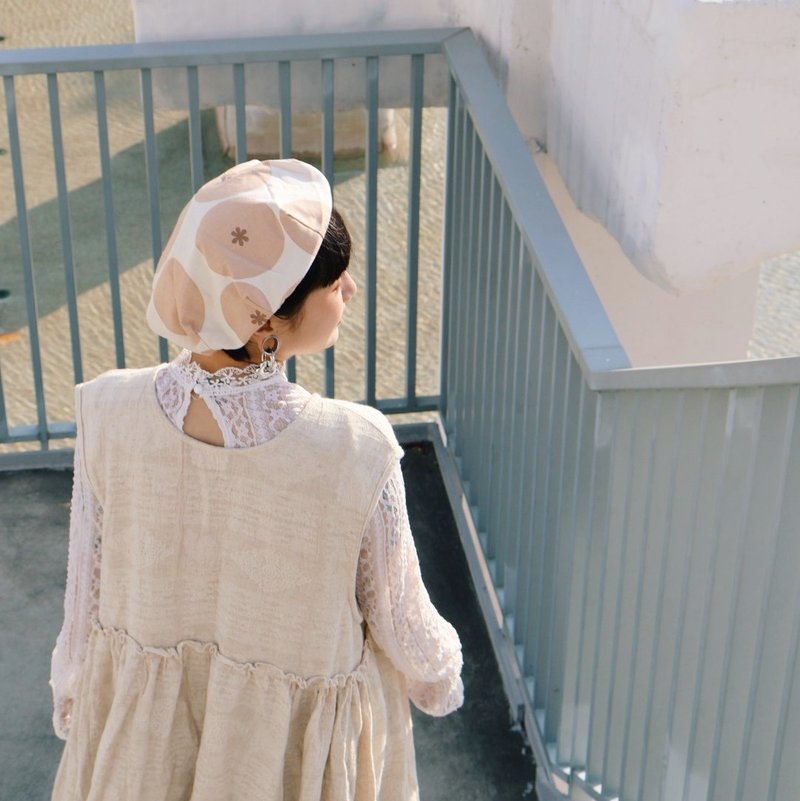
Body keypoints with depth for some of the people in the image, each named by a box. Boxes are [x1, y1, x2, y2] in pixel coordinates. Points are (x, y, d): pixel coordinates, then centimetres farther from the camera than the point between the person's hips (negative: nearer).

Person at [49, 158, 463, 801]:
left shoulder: (109, 415, -26)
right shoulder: (356, 450, -33)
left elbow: (87, 592, -11)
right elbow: (397, 617, -16)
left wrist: (73, 699, 10)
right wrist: (439, 678, 8)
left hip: (145, 729, 2)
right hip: (297, 739, -2)